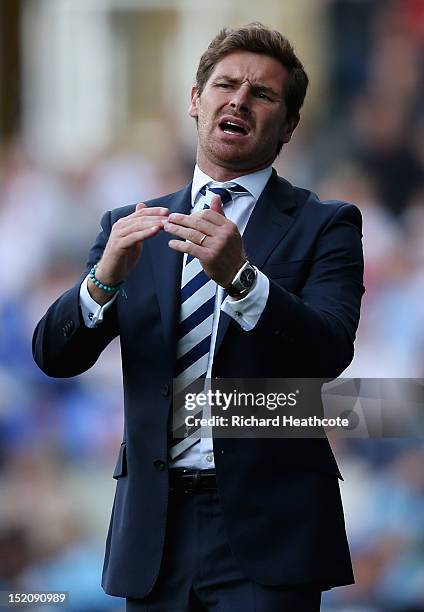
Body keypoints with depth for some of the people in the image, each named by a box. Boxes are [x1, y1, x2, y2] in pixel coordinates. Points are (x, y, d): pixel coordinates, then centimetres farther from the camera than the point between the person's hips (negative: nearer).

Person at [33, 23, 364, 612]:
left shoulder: (323, 225, 4)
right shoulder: (132, 226, 14)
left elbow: (329, 351, -11)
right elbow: (55, 355, 5)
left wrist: (239, 276, -27)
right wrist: (107, 276, -15)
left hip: (265, 525, -3)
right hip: (154, 530, 3)